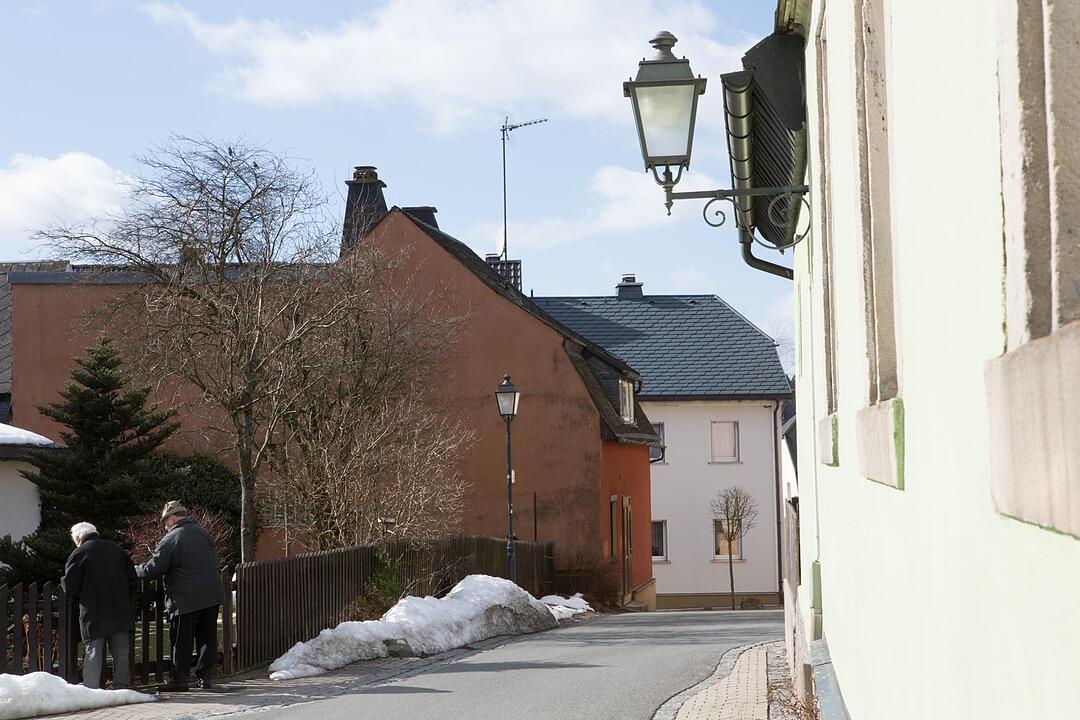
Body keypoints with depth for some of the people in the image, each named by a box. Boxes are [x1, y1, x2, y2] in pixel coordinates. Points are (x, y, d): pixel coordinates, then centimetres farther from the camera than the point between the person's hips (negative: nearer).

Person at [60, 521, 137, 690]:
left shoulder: (79, 554, -7)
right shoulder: (117, 549, 8)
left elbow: (70, 588, -9)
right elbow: (133, 580, 10)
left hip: (93, 615, -4)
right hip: (120, 612, 4)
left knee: (93, 653, -1)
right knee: (121, 652, 10)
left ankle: (90, 689, -6)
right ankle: (122, 686, 13)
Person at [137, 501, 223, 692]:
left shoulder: (171, 540, -11)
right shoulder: (204, 535, 11)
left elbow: (153, 569, -10)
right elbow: (215, 564, 21)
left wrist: (135, 570, 8)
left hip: (185, 600, -6)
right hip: (211, 596, 6)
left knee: (181, 641, 2)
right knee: (207, 637, 12)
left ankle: (180, 678, 5)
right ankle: (206, 675, 13)